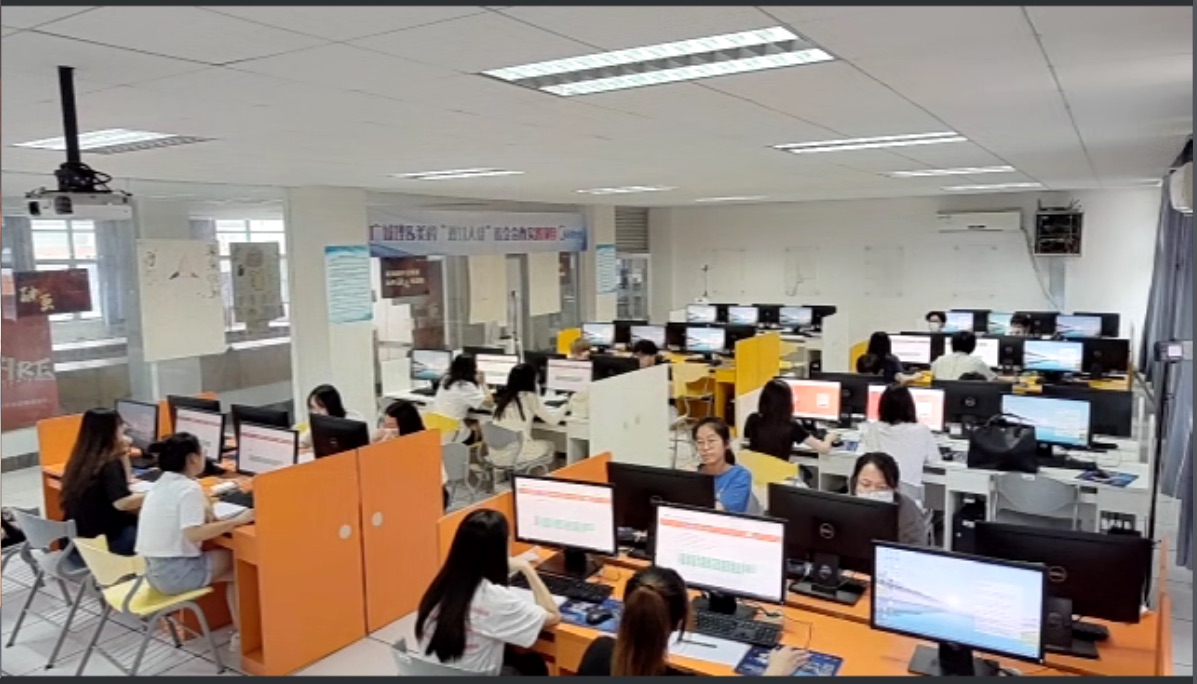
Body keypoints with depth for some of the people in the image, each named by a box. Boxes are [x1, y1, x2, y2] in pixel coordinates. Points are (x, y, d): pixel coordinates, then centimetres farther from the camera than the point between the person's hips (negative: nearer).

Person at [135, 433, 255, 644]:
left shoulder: (162, 483, 10)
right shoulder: (189, 489, -18)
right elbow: (194, 534, -30)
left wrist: (202, 509, 11)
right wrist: (237, 521, -24)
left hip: (154, 570, 9)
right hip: (175, 573, -9)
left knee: (229, 558, 19)